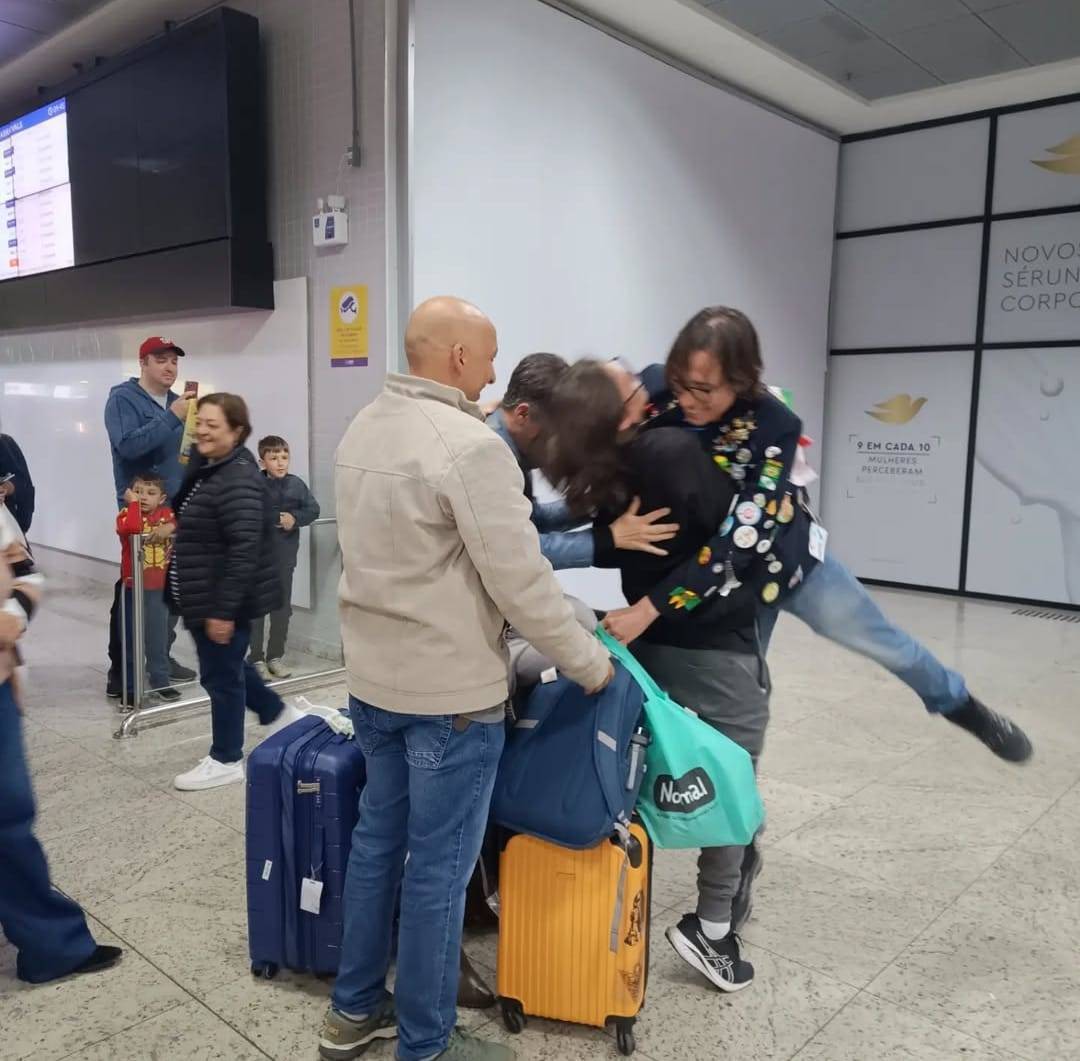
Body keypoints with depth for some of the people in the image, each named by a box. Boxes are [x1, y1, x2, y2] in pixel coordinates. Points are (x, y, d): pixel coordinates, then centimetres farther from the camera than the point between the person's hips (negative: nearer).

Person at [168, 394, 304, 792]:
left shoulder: (238, 481, -24)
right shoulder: (208, 469, 10)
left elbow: (244, 552, -28)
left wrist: (224, 609, -26)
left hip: (224, 603, -10)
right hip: (205, 599, 10)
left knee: (221, 676, 3)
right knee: (228, 668, 23)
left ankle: (226, 760, 20)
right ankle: (280, 714, 41)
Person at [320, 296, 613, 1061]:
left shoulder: (363, 429, 6)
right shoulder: (470, 445, -22)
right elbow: (521, 581, -21)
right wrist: (589, 662, -8)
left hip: (373, 676, 9)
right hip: (451, 691, -8)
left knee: (378, 839, 20)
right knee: (439, 866, 6)